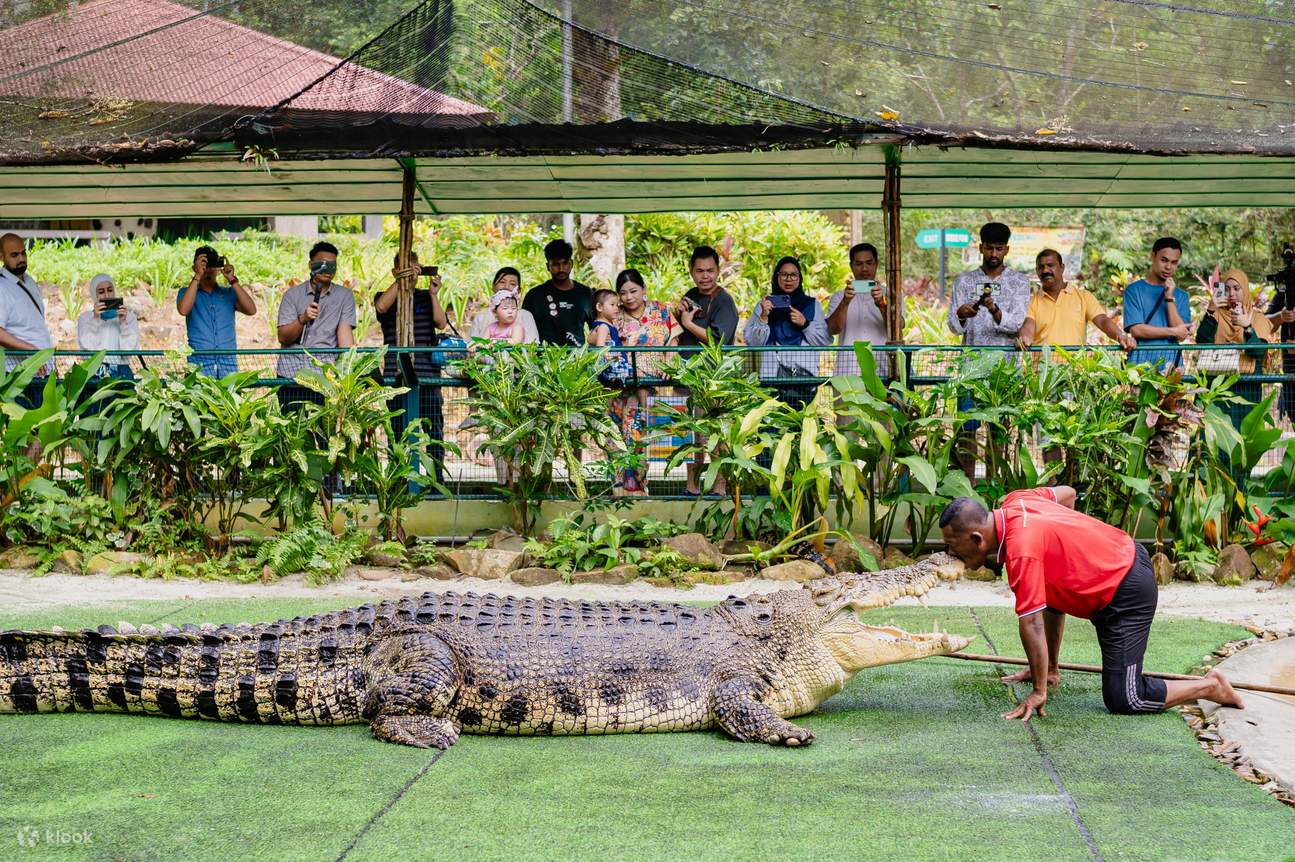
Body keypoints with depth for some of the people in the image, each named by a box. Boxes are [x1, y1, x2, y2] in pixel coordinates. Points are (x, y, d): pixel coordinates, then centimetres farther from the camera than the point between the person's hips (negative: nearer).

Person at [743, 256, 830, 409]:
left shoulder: (812, 304, 15)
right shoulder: (766, 304, 14)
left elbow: (825, 340, 7)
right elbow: (752, 341, 6)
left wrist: (805, 324, -6)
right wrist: (763, 317, -7)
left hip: (805, 378, 0)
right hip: (773, 376, 0)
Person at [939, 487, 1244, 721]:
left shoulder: (1022, 550, -29)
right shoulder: (1013, 502, -3)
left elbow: (1031, 623, -26)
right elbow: (1067, 493, 16)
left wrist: (1039, 692, -18)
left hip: (1127, 593, -10)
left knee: (1122, 699, -9)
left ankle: (1210, 686, 6)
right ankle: (1051, 668, 37)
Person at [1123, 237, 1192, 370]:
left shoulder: (1181, 295, 12)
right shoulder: (1134, 290, 2)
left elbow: (1182, 335, 0)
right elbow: (1136, 330, -7)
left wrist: (1170, 298, -6)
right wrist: (1172, 331, 0)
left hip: (1171, 365, 2)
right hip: (1140, 364, -2)